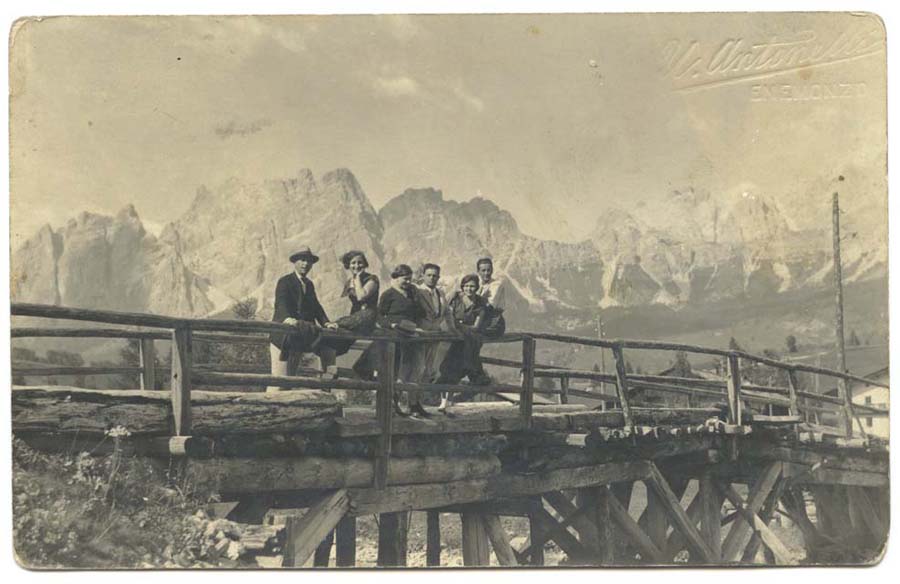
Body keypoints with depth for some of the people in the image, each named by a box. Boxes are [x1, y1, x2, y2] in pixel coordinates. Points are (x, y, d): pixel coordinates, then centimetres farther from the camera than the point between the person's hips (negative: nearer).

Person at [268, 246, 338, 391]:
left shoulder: (309, 284, 19)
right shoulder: (285, 281, -4)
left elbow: (316, 306, 13)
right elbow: (281, 303, -20)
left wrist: (326, 323, -6)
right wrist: (287, 319, -41)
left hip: (303, 333, 7)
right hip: (284, 334, -7)